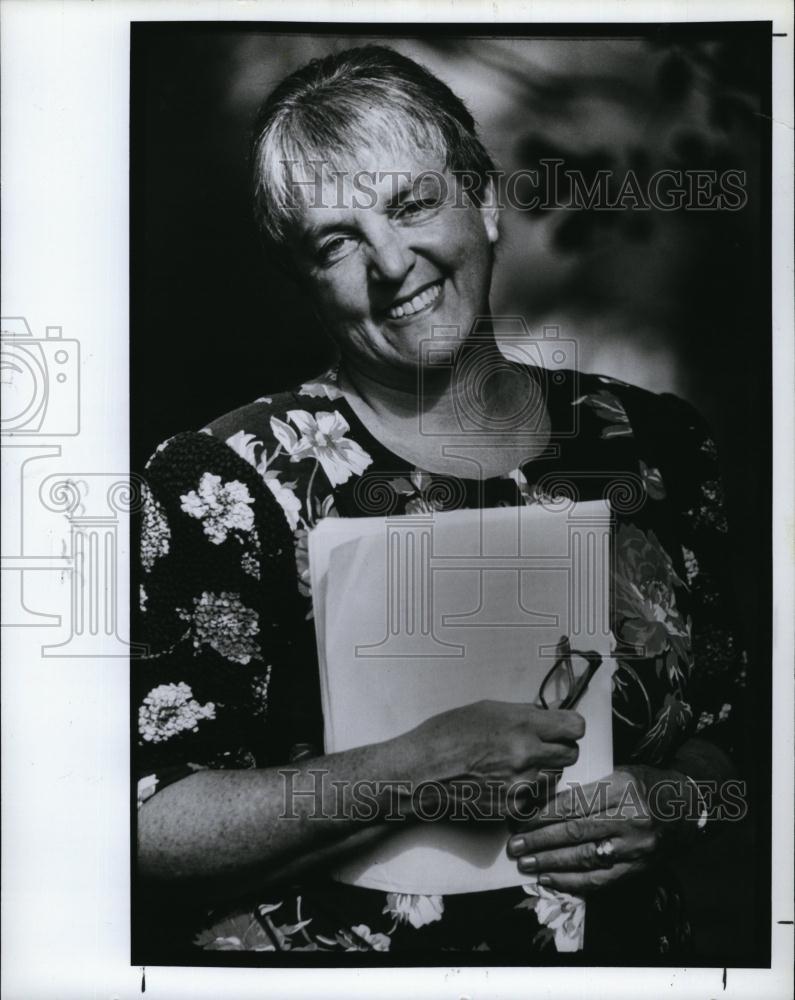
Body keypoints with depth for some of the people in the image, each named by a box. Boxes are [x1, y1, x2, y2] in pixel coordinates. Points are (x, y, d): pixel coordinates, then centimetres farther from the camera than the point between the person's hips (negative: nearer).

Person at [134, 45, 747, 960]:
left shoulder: (654, 445, 0)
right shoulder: (222, 483, -11)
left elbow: (723, 727, 10)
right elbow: (145, 825, -13)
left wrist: (674, 800, -9)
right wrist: (416, 771, -22)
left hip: (621, 948, 3)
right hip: (324, 948, -2)